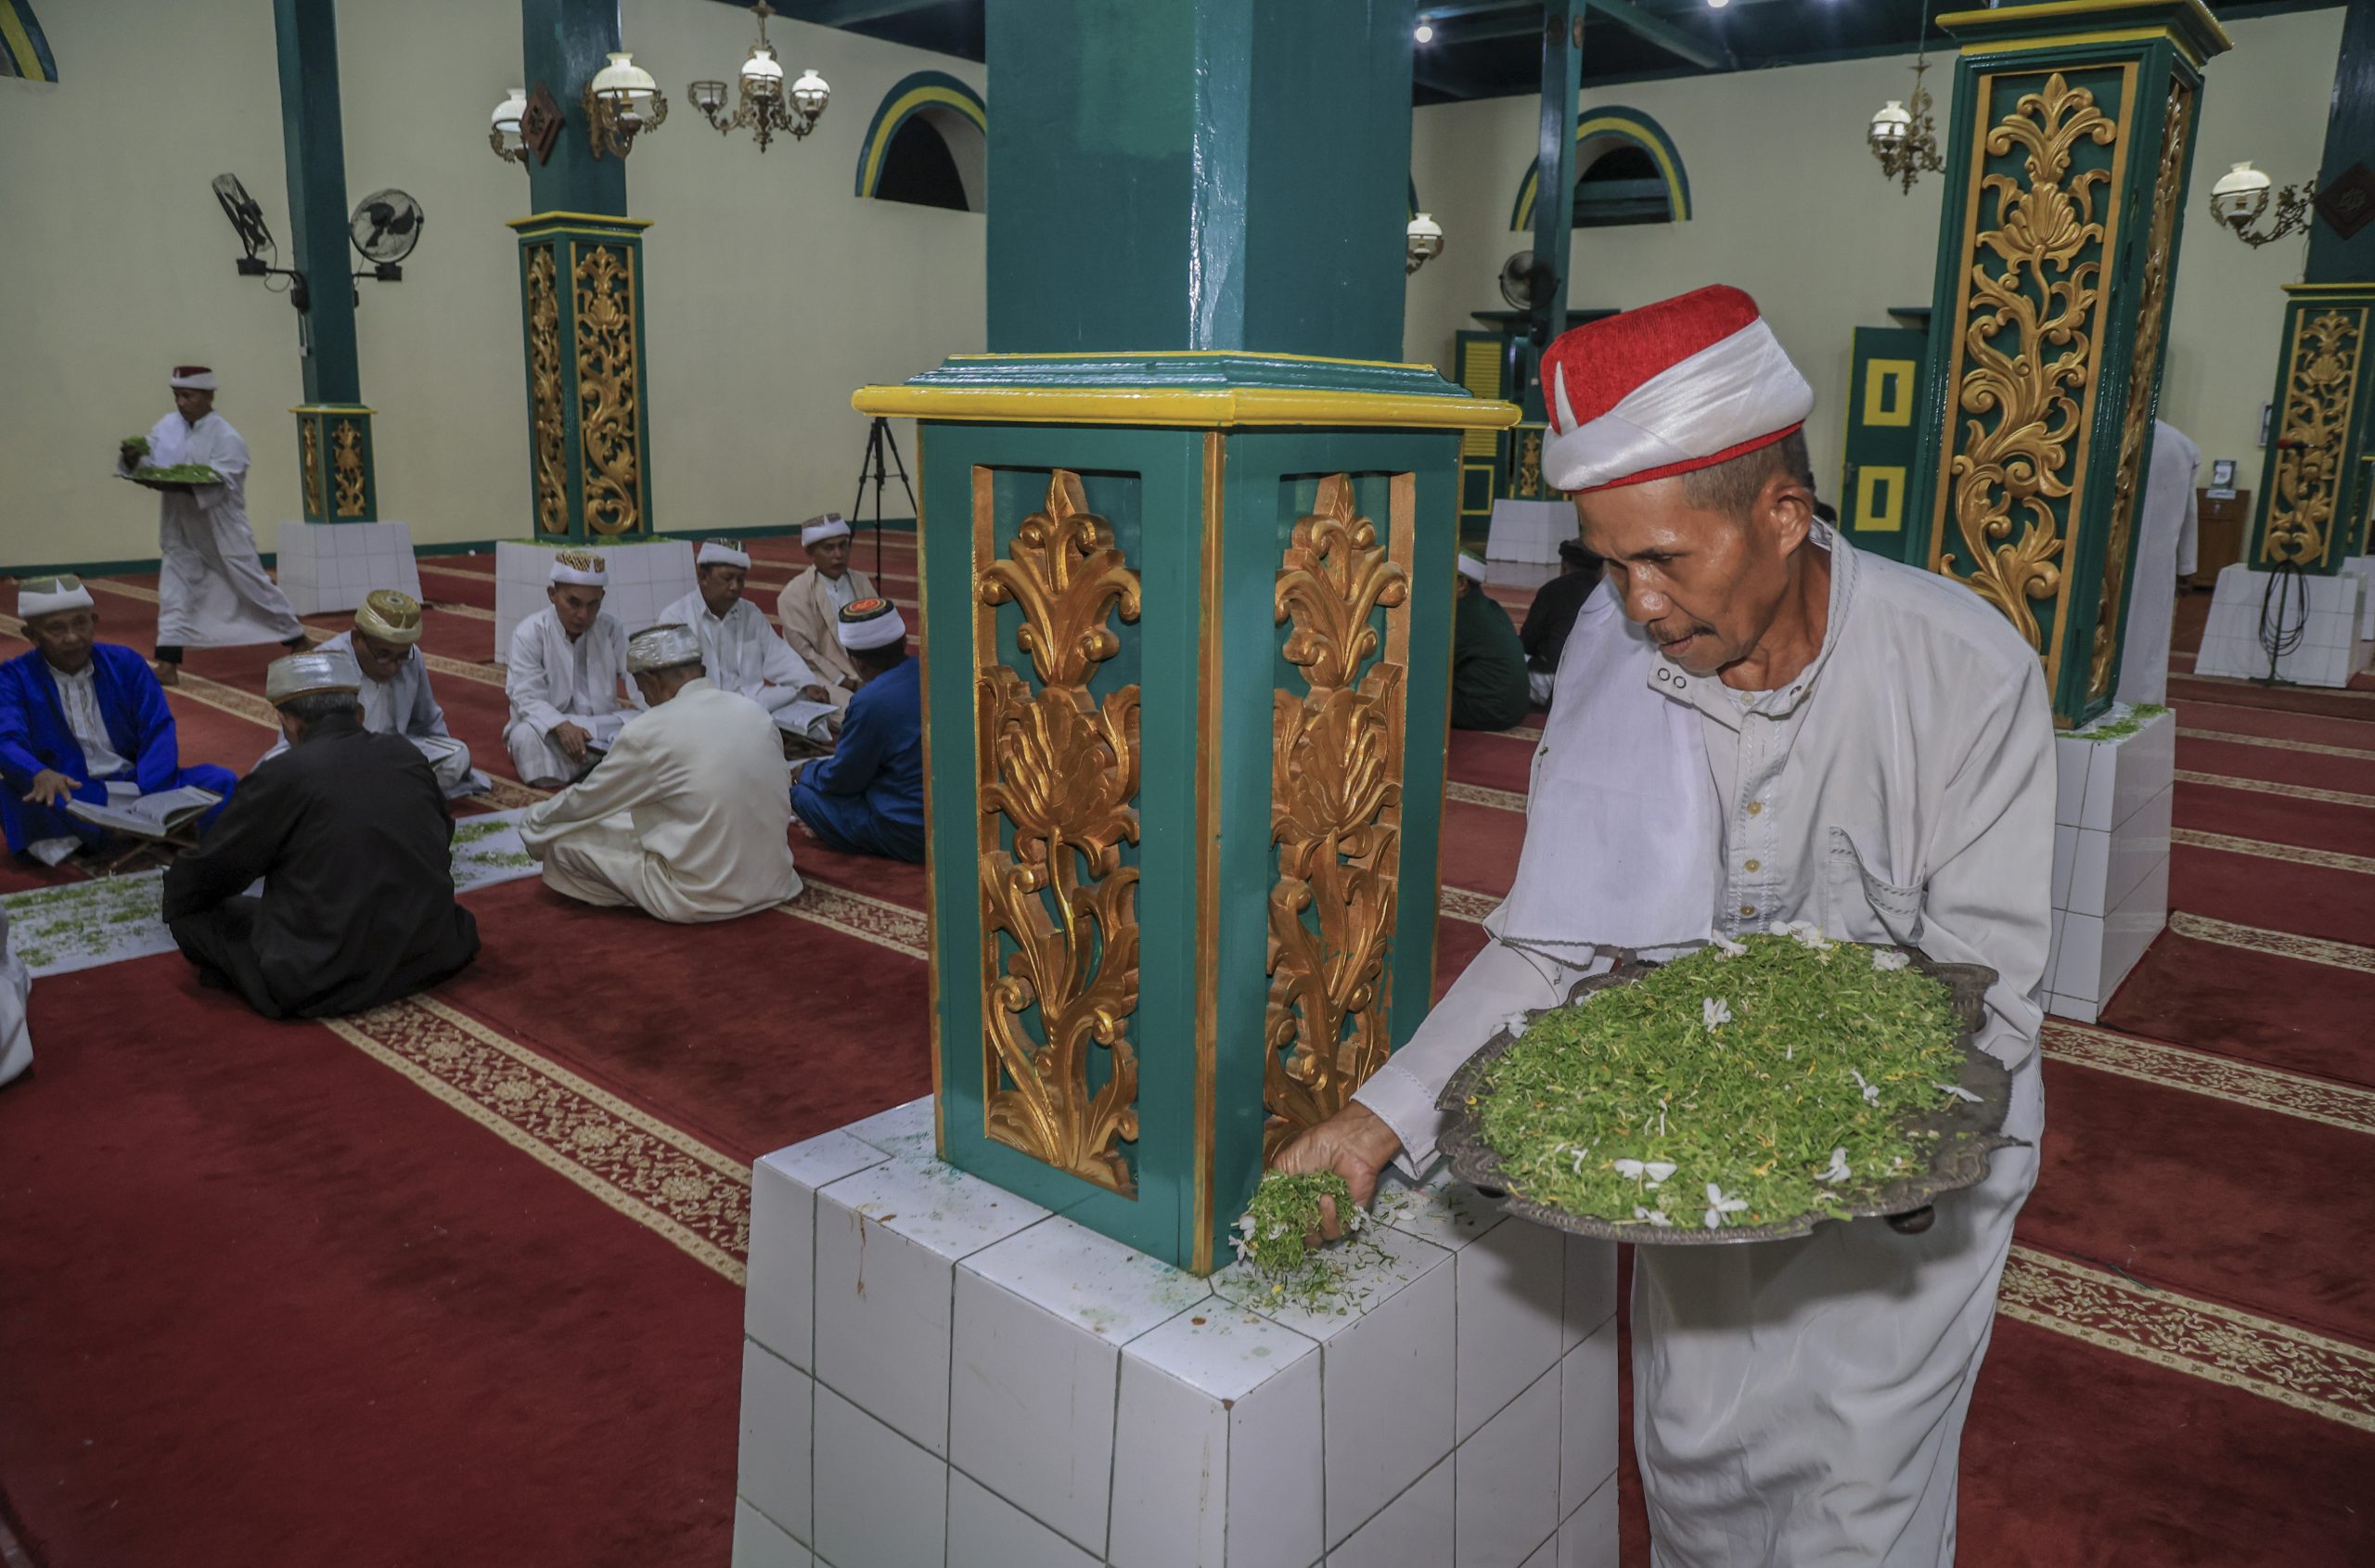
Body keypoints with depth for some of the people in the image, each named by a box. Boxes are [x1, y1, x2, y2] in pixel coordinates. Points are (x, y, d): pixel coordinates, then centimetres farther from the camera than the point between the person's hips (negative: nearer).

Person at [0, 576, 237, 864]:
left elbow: (159, 731, -4)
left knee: (220, 781, -21)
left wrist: (149, 799, -22)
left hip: (138, 785, 2)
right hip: (69, 796, -2)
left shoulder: (125, 663, 5)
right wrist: (40, 775, -41)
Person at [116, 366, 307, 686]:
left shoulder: (226, 438, -14)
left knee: (254, 586, 5)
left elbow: (219, 486, -23)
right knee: (175, 588, -1)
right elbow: (149, 463, -1)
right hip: (182, 533, 5)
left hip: (223, 532, -5)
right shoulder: (168, 427, 3)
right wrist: (134, 458, -23)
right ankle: (167, 666, 0)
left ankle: (298, 642, 22)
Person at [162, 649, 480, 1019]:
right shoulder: (407, 756, 3)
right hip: (428, 959, 4)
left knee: (195, 917, 12)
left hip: (321, 982, -4)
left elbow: (210, 868, 2)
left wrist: (176, 909, 24)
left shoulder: (282, 775, -10)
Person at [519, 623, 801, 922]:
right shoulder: (755, 711, 1)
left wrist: (533, 820, 23)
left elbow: (584, 802, 1)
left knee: (564, 843, 6)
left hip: (701, 899, -7)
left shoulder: (650, 732, -14)